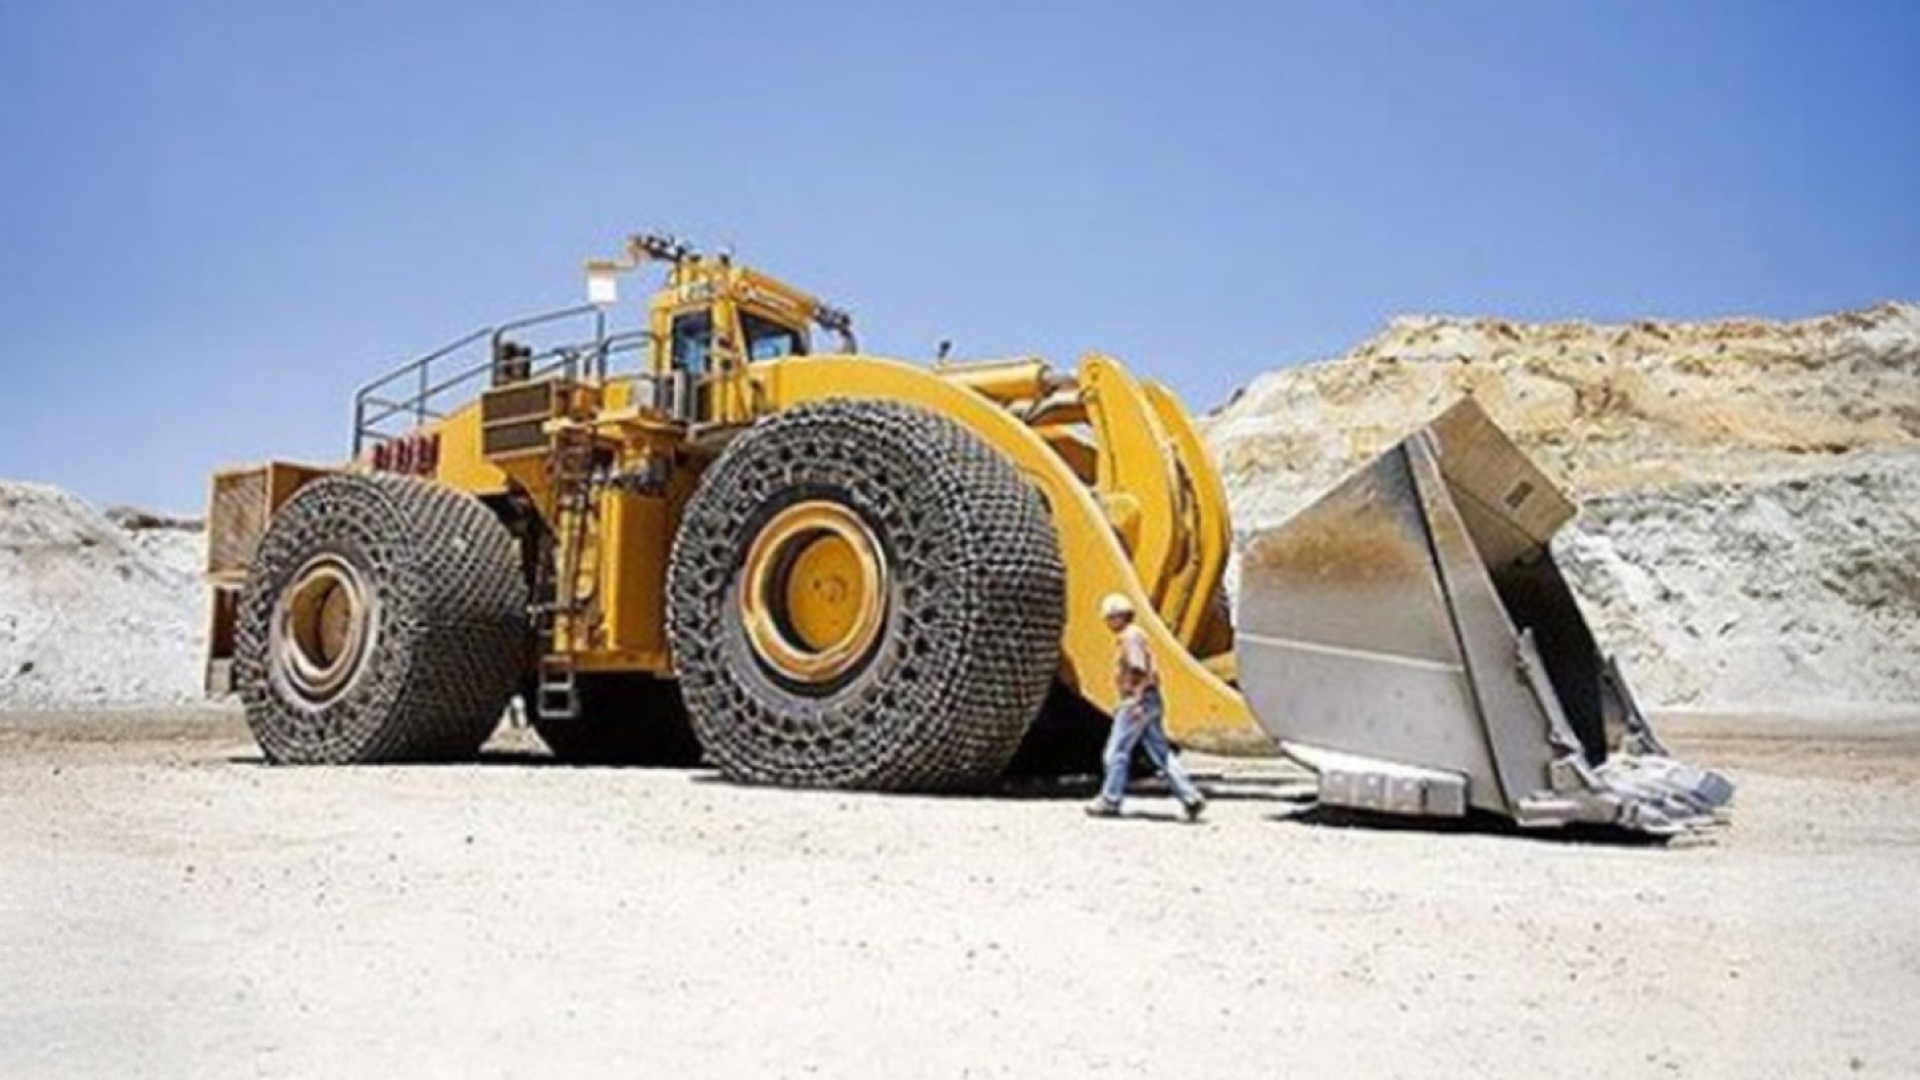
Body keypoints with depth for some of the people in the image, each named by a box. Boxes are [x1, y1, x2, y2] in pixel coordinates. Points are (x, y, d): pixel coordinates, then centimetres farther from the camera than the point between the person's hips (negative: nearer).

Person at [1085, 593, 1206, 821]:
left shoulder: (1131, 636, -12)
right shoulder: (1133, 636, 19)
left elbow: (1139, 670, -21)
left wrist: (1136, 700, -24)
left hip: (1139, 702, -10)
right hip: (1147, 702, 10)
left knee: (1116, 752, -1)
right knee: (1161, 753, 7)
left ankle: (1109, 802, 7)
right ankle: (1191, 797, 3)